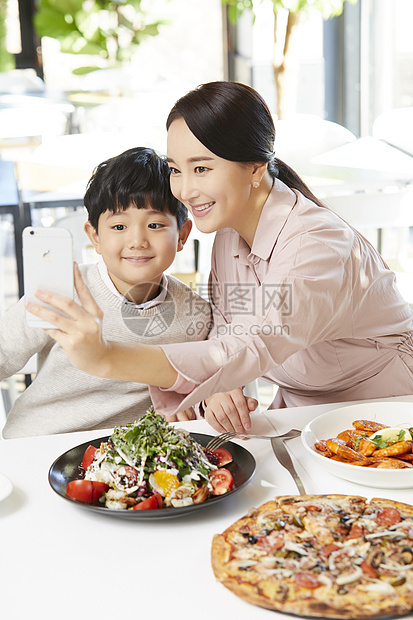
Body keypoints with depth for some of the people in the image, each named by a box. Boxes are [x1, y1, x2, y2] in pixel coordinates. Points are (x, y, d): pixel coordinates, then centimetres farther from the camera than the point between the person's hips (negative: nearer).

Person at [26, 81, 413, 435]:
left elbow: (254, 348, -42)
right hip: (298, 407, 6)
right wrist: (218, 391, -25)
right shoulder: (229, 232, -3)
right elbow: (227, 335, -1)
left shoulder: (319, 246, -29)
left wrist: (108, 359, -52)